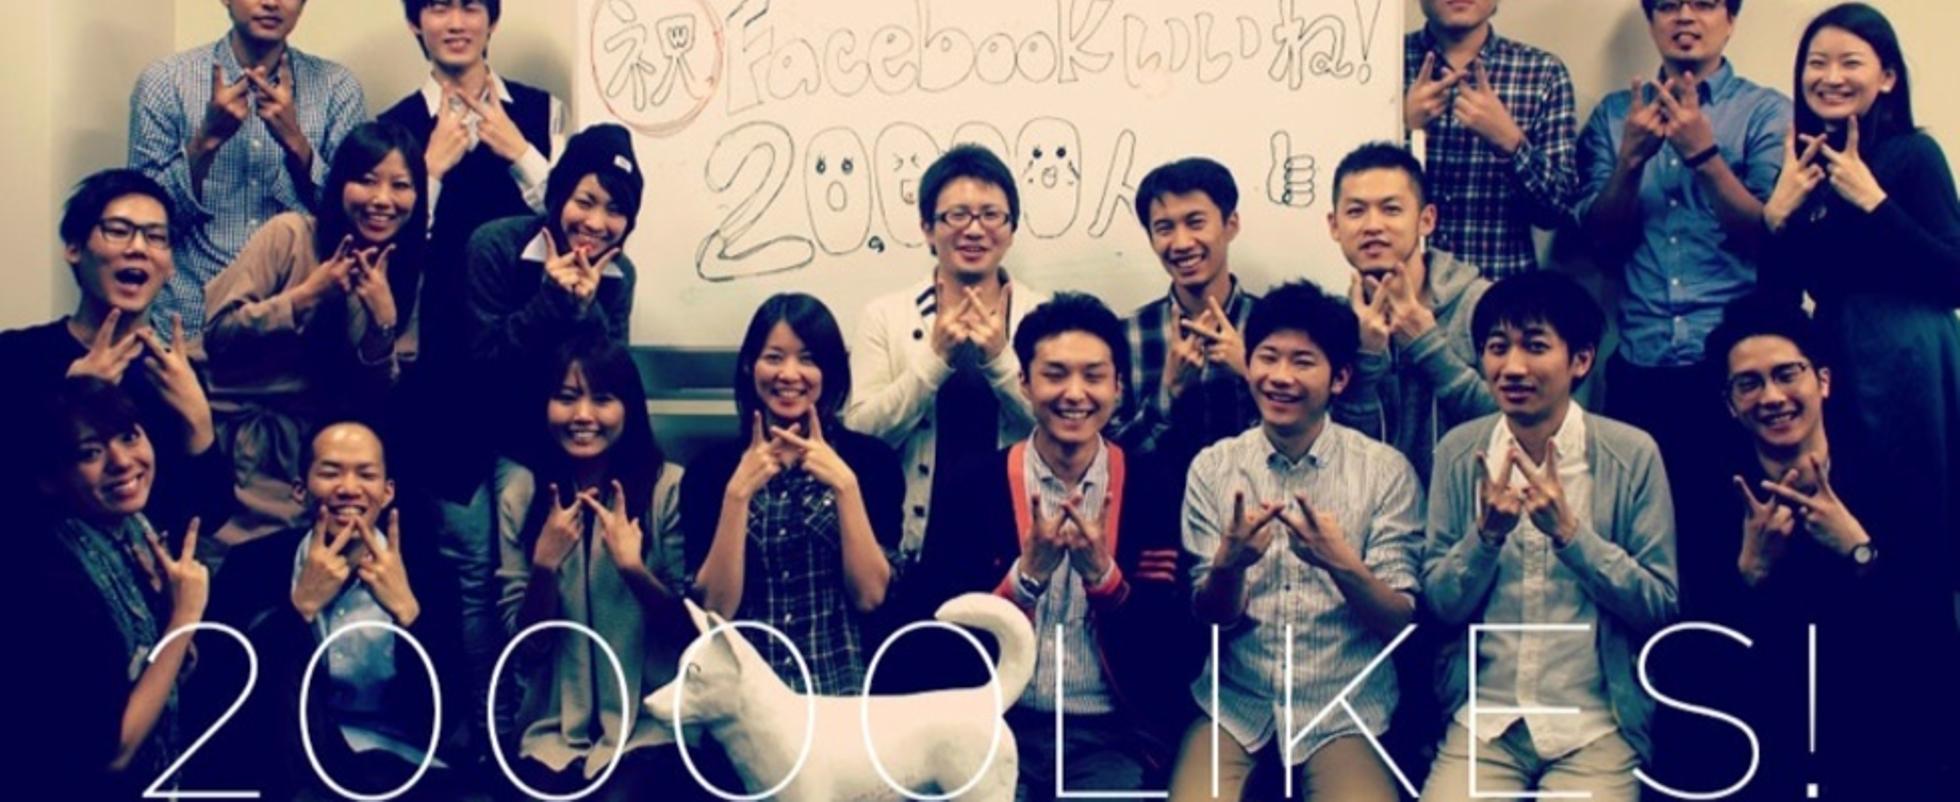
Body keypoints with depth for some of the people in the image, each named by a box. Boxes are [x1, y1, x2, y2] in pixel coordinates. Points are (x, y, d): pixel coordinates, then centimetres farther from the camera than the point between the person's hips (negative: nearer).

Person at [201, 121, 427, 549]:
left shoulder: (408, 274, 3)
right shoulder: (290, 235, -9)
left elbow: (378, 400, -1)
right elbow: (218, 333, -13)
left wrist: (384, 320, -18)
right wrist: (306, 294, -21)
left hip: (314, 443, 4)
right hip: (238, 428, -4)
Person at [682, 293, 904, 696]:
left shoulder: (871, 458, 4)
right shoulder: (712, 467, 5)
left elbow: (870, 595, -3)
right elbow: (715, 608, -2)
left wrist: (845, 486, -11)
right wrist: (738, 492, -10)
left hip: (843, 687, 0)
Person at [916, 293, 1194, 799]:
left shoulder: (1153, 489, 2)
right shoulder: (973, 484, 2)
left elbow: (1180, 652, -2)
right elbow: (942, 634, -4)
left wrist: (1104, 573, -16)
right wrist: (1028, 571, -17)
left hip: (1115, 733, 0)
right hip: (998, 723, 0)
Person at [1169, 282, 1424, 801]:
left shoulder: (1386, 472, 0)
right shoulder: (1212, 469, 5)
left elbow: (1399, 624, -3)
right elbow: (1211, 618, 4)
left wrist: (1342, 563, -23)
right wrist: (1229, 563, -19)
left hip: (1345, 714, -1)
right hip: (1233, 709, 1)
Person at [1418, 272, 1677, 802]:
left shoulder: (1632, 455, -5)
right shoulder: (1459, 453, 2)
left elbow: (1663, 610, -5)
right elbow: (1439, 605, 3)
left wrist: (1570, 532, -18)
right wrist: (1486, 533, -16)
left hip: (1597, 724, -2)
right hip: (1481, 719, 2)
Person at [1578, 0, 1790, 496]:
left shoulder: (1768, 113, 3)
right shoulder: (1614, 115, 11)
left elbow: (1770, 238, -7)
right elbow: (1601, 242, 3)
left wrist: (1703, 152, -17)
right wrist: (1632, 157, -12)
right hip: (1639, 364, 2)